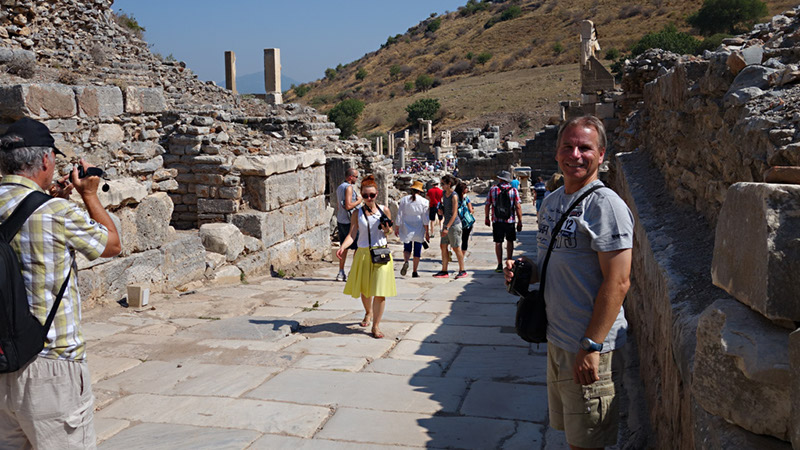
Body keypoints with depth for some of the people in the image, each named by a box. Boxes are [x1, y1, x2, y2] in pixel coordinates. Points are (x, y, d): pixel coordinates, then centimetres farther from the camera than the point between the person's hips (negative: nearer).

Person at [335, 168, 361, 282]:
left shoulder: (339, 187, 15)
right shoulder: (349, 187, -15)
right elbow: (348, 206, -23)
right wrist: (358, 201, -9)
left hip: (341, 221, 9)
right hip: (349, 222, -9)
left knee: (344, 247, 13)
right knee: (358, 248, -2)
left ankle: (341, 273, 14)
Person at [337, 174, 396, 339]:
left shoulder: (384, 210, 2)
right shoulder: (357, 213, 1)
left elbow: (390, 231, 12)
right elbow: (352, 234, -7)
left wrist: (387, 230, -12)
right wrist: (342, 247, -25)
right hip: (363, 253, 1)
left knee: (380, 291, -8)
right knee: (364, 289, 15)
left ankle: (376, 325, 2)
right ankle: (368, 313, 45)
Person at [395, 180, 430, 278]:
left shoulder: (404, 200, 0)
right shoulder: (424, 201, -3)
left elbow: (399, 215, 1)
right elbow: (425, 218, -5)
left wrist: (396, 228, 10)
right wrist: (427, 232, -1)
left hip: (406, 229, 1)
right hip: (419, 229, -1)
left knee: (407, 248, 11)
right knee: (417, 250, 8)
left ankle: (406, 261, -20)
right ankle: (414, 272, 9)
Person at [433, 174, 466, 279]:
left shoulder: (454, 196, -16)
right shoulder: (444, 194, 9)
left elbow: (454, 214, -19)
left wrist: (447, 227, -24)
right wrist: (440, 208, -3)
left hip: (454, 224, -8)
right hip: (446, 223, 8)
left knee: (456, 248, 0)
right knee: (443, 246, 7)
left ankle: (462, 271, 11)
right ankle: (444, 271, 12)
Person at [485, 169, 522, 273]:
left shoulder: (493, 189, 0)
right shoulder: (513, 191, -2)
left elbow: (487, 205, 3)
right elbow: (518, 207, -5)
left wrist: (487, 218, 16)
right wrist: (520, 221, 0)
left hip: (497, 221, 0)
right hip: (510, 221, 0)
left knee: (498, 242, 5)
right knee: (510, 241, 14)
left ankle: (500, 265, 4)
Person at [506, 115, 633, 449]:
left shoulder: (605, 204, -16)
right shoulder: (551, 201, 10)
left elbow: (618, 282, -21)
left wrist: (591, 347, -23)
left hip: (590, 348, -8)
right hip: (556, 340, 8)